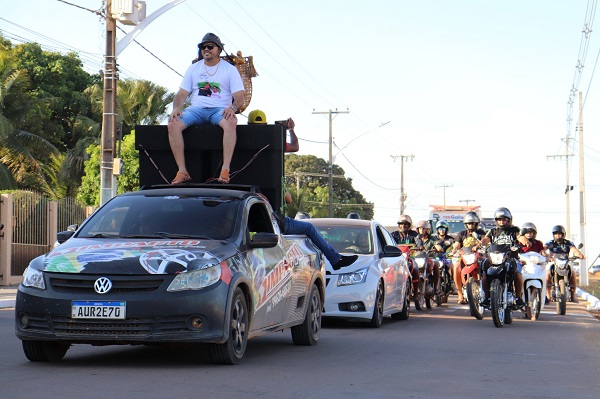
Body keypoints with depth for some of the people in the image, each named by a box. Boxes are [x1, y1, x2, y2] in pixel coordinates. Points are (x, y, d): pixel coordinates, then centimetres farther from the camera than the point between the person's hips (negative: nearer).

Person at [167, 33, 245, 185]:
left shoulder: (230, 69, 8)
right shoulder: (193, 69, 17)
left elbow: (239, 97, 1)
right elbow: (182, 94, 12)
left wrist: (233, 108, -22)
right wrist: (176, 108, -10)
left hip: (220, 109, -2)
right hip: (196, 109, 2)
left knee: (231, 123, -39)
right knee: (173, 124, -28)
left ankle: (225, 170, -42)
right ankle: (182, 171, -29)